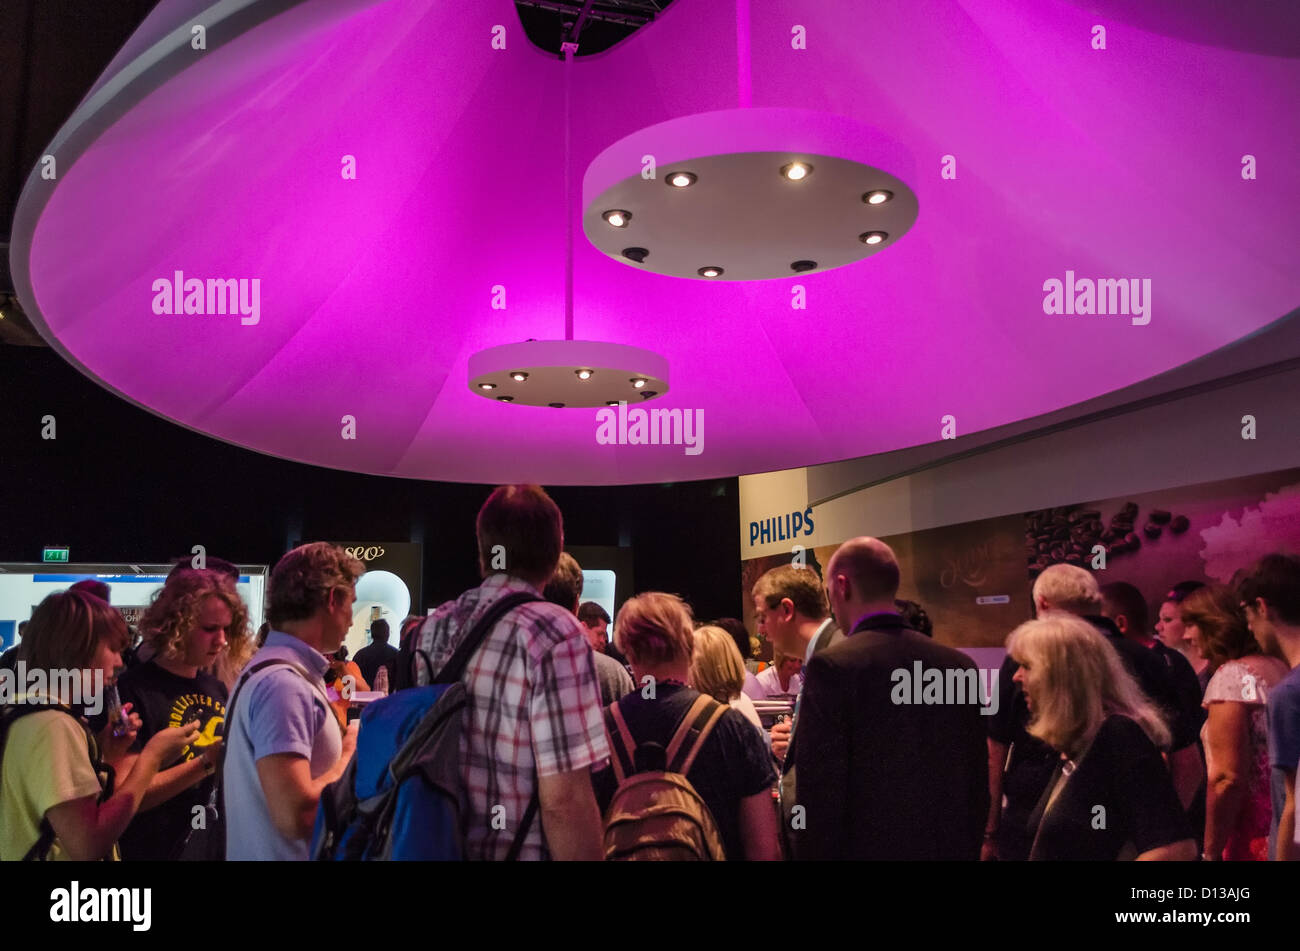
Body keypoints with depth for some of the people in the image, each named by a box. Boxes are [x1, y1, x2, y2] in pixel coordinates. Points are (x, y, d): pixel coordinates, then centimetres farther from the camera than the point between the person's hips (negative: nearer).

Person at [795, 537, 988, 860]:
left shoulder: (832, 666, -15)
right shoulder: (960, 665, 1)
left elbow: (820, 792, -16)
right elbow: (978, 785, 7)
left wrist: (813, 853, -7)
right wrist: (967, 848, 17)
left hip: (866, 847, -5)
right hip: (951, 848, 5)